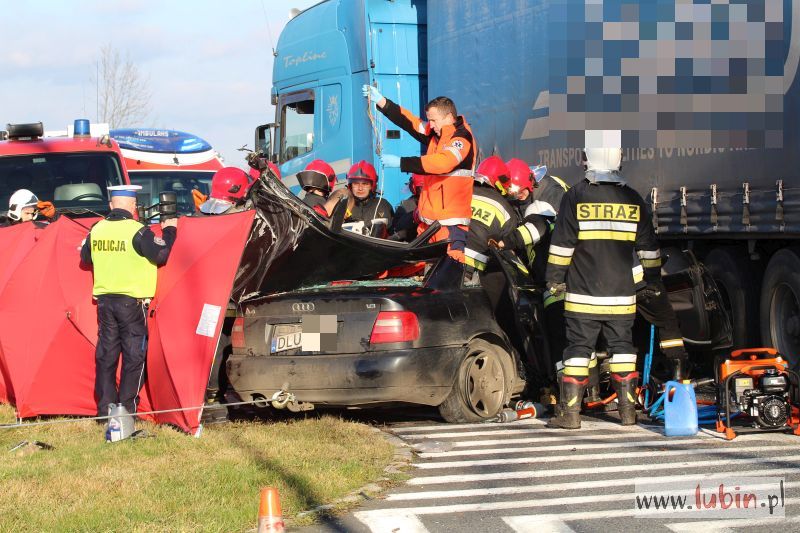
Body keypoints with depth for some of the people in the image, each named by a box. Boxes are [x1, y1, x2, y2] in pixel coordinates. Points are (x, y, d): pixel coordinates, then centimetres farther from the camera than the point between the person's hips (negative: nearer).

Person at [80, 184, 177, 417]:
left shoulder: (97, 230, 3)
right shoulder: (138, 232, -13)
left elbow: (85, 257, 17)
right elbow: (161, 255, -11)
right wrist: (169, 231, 3)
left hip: (104, 299, 5)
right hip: (131, 301, -5)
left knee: (106, 354, 10)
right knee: (134, 356, 3)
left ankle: (105, 410, 11)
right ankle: (127, 409, 0)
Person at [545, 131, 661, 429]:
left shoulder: (576, 197, -6)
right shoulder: (633, 200, 4)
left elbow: (561, 245, -6)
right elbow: (648, 247, 11)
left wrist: (554, 279, 3)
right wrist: (652, 280, 23)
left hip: (582, 295, -3)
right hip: (621, 294, 3)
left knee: (578, 348, 1)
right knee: (622, 346, 11)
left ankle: (570, 413, -2)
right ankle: (628, 411, 11)